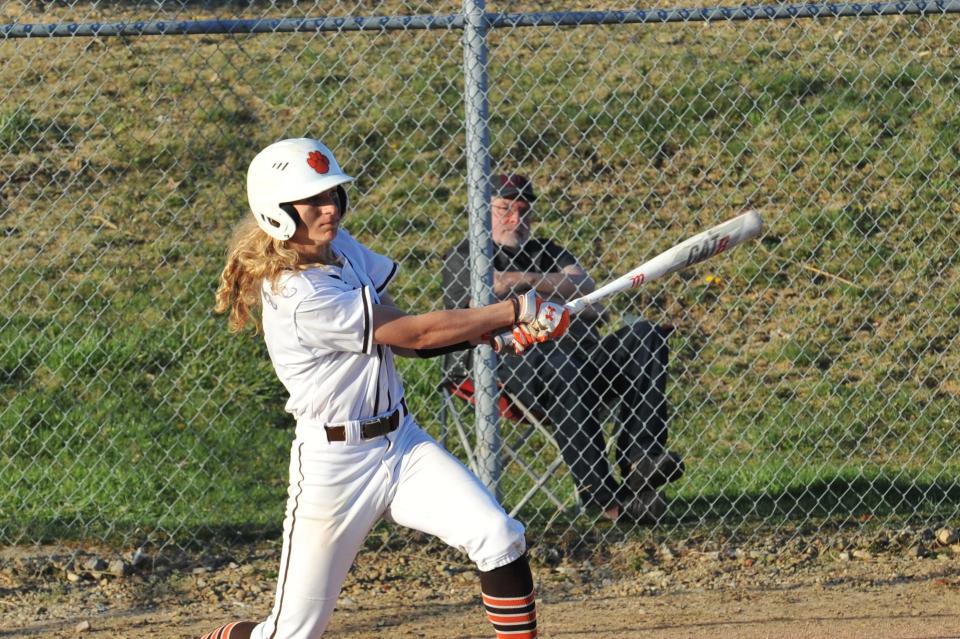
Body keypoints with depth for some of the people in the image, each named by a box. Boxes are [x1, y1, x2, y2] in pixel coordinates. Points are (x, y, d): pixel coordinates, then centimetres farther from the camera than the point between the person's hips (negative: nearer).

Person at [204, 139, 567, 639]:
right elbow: (415, 334, -19)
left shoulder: (338, 247, 3)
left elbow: (397, 335, 9)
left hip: (402, 443, 7)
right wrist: (515, 311, -15)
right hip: (335, 463, -7)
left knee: (500, 538, -14)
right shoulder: (298, 295, -23)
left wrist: (478, 332, -10)